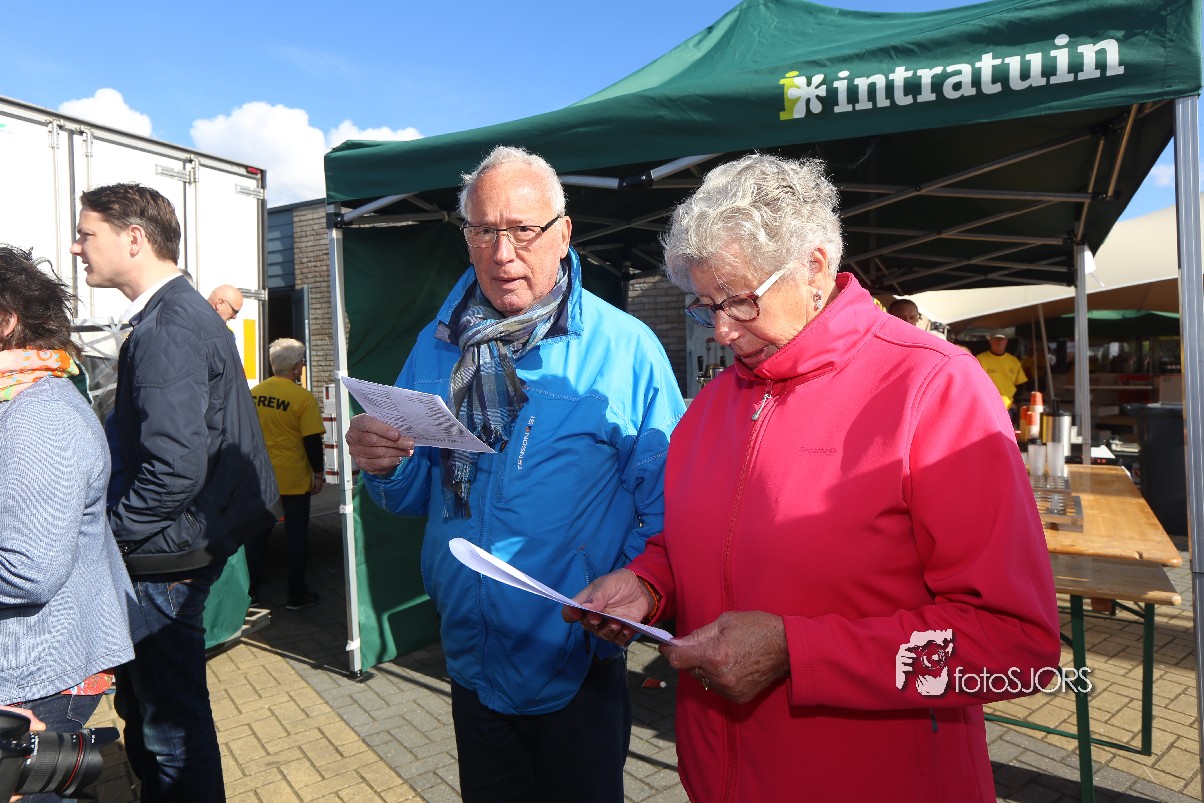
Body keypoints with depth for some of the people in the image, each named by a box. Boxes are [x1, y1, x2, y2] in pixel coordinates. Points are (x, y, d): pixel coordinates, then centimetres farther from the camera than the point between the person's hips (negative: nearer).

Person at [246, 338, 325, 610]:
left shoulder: (253, 393, 2)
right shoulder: (303, 397, -15)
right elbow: (312, 440, -15)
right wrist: (319, 472, -3)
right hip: (293, 478, -5)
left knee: (257, 533, 15)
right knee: (295, 535, 6)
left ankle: (251, 592, 25)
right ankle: (297, 595, 14)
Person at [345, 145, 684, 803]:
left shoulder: (626, 347, -12)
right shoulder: (438, 346, 2)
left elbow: (665, 502, -12)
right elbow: (413, 494, 7)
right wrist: (383, 464, -14)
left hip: (578, 671, -4)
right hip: (470, 662, 4)